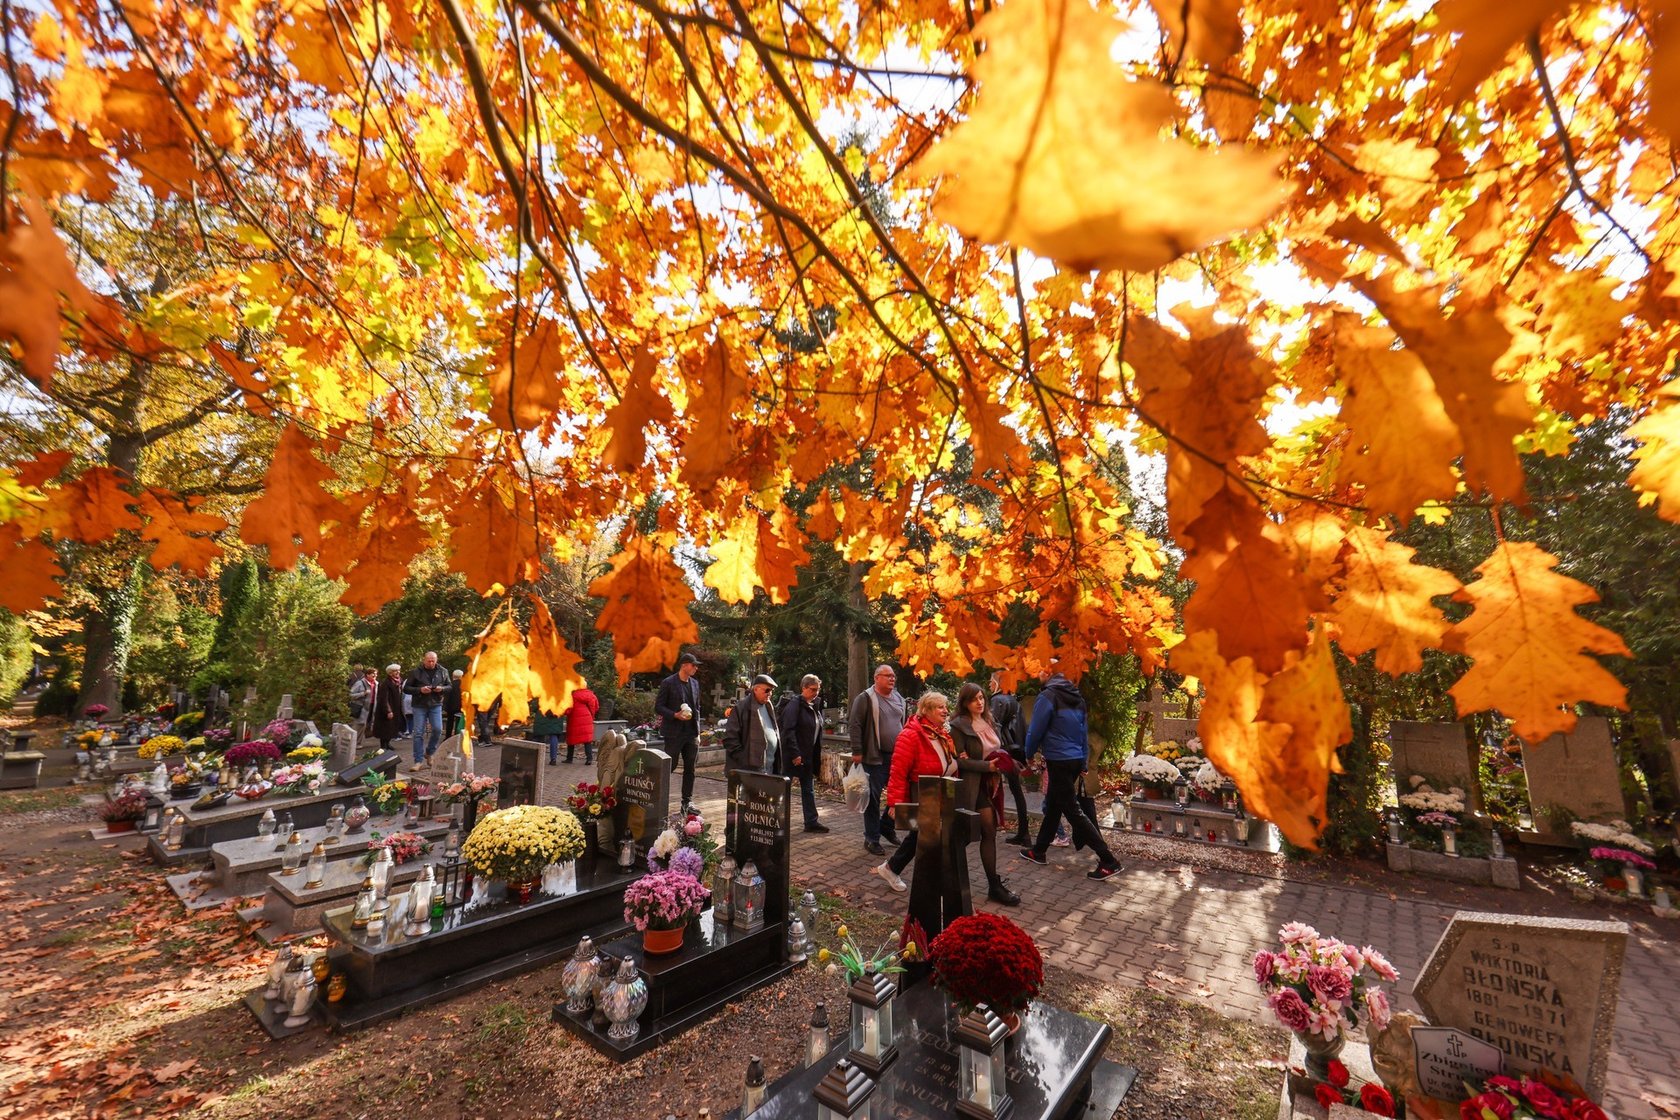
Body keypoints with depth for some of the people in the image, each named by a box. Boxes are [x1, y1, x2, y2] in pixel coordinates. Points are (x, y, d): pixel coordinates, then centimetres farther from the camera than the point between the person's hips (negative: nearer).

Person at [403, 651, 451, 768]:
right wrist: (420, 690, -17)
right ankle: (418, 761, 7)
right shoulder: (416, 672, -1)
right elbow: (406, 688, 0)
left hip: (436, 705, 1)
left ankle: (429, 753, 17)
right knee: (418, 733, -1)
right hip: (420, 706, -1)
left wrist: (441, 689, -11)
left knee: (438, 729, -7)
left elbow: (449, 687, 12)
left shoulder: (443, 671, 5)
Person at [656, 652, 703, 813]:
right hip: (674, 732, -6)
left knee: (690, 769, 8)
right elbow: (658, 707, -7)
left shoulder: (695, 683, 11)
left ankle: (687, 802, 17)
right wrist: (675, 715, -21)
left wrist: (698, 730, 11)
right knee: (669, 767, 0)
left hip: (691, 733, 6)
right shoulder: (668, 683, -7)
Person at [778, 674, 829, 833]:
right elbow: (788, 730, -20)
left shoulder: (815, 707, 10)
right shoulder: (795, 704, -15)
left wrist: (818, 756, 13)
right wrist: (795, 754, -23)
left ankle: (811, 822, 23)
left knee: (808, 789, 14)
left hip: (809, 755, 8)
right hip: (793, 755, -8)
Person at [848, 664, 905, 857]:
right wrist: (857, 751, -15)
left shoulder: (898, 699, 13)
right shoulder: (866, 698, -9)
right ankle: (872, 839, 16)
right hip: (875, 758, -6)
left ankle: (886, 826, 33)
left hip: (897, 757, 7)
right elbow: (854, 725, -12)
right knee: (873, 798, 2)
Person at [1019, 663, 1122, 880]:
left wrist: (1029, 754, 5)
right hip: (1076, 760, 9)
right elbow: (1083, 732, 13)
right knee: (1053, 806, 18)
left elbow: (1036, 731, -12)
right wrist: (1084, 763, 18)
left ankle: (1108, 861, -1)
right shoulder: (1077, 697, 8)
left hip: (1059, 761, -9)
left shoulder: (1048, 696, -16)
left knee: (1072, 810, -1)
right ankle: (1038, 851, 30)